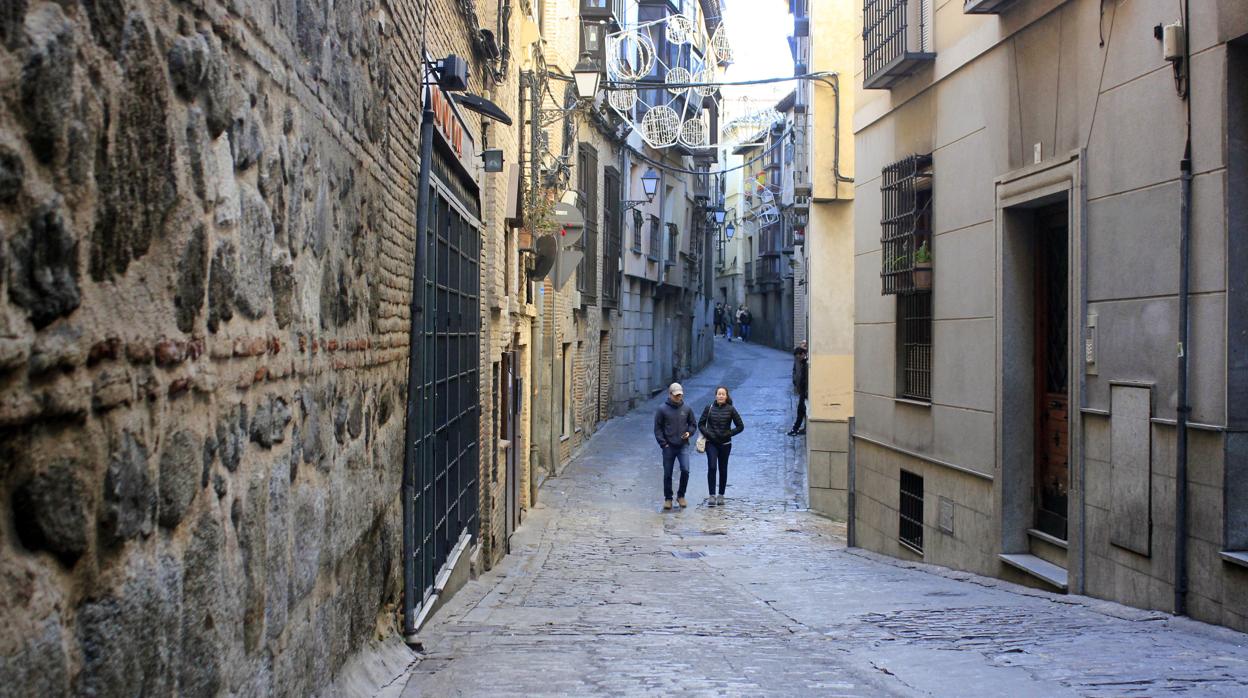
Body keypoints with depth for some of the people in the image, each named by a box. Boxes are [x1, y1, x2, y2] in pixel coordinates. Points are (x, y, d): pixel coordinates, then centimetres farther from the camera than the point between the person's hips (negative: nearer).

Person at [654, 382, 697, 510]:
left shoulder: (686, 408, 5)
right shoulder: (662, 409, -2)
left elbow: (693, 424, 17)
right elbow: (657, 428, 0)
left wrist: (689, 432, -4)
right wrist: (663, 443, -8)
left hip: (683, 446, 1)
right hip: (668, 447, -1)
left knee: (685, 470, -11)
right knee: (667, 474, 5)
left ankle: (681, 495, 8)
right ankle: (668, 498, 19)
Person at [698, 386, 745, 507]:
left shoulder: (730, 410, -2)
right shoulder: (709, 408, 0)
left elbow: (740, 426, 2)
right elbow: (701, 424, 7)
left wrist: (729, 434, -8)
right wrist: (707, 433, -8)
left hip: (725, 444, 1)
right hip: (711, 443, -1)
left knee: (723, 469, 8)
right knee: (712, 467, -13)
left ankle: (721, 495, 19)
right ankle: (711, 495, -11)